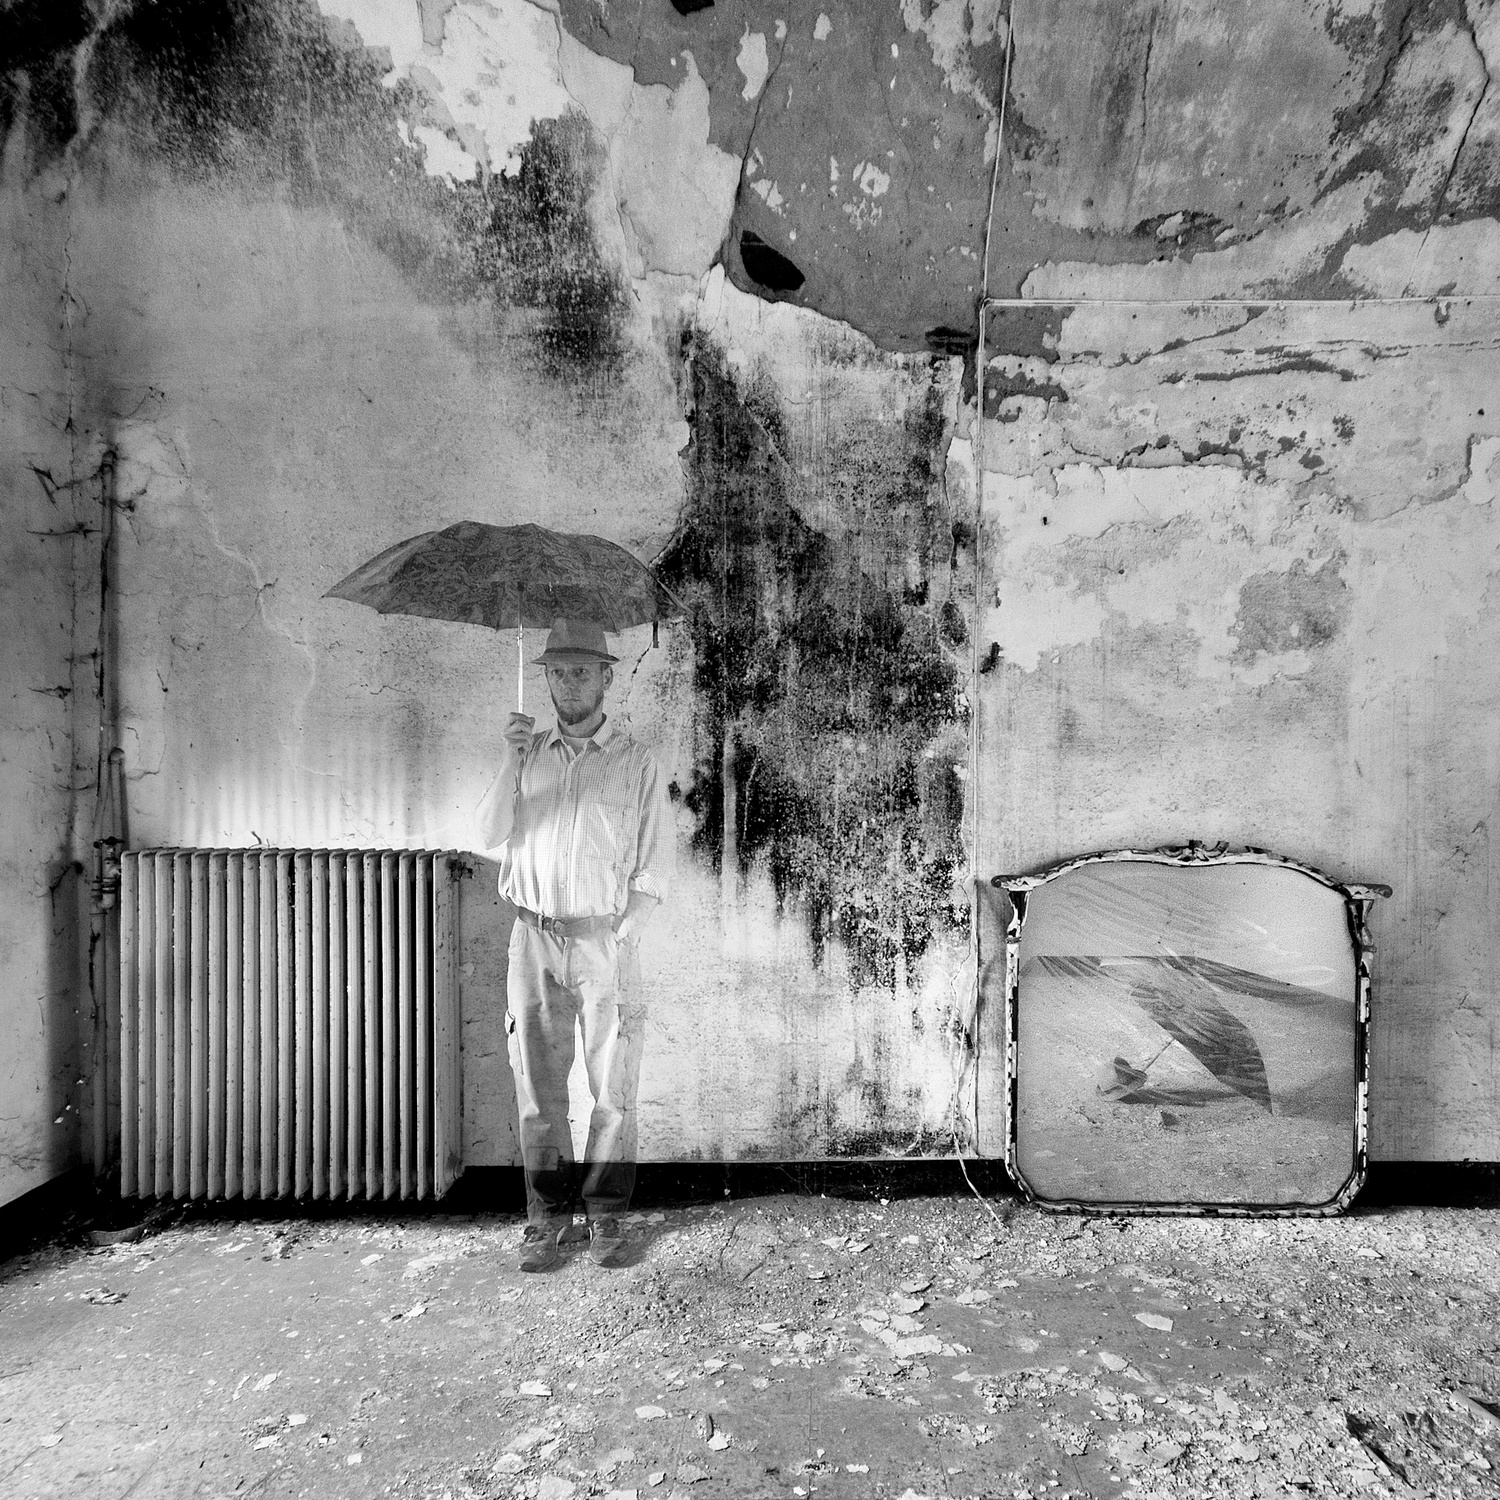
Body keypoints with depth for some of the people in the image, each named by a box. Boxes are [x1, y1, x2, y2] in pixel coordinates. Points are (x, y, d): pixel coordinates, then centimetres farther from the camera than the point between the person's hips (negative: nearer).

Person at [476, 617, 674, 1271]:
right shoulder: (528, 753, 9)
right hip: (534, 938, 2)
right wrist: (511, 763, -13)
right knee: (537, 1087, 8)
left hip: (604, 939, -2)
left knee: (613, 1091, 4)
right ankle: (547, 1213, 23)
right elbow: (492, 836, -2)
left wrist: (620, 934, -8)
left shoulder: (635, 762, 1)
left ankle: (604, 1214, 21)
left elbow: (656, 864, 0)